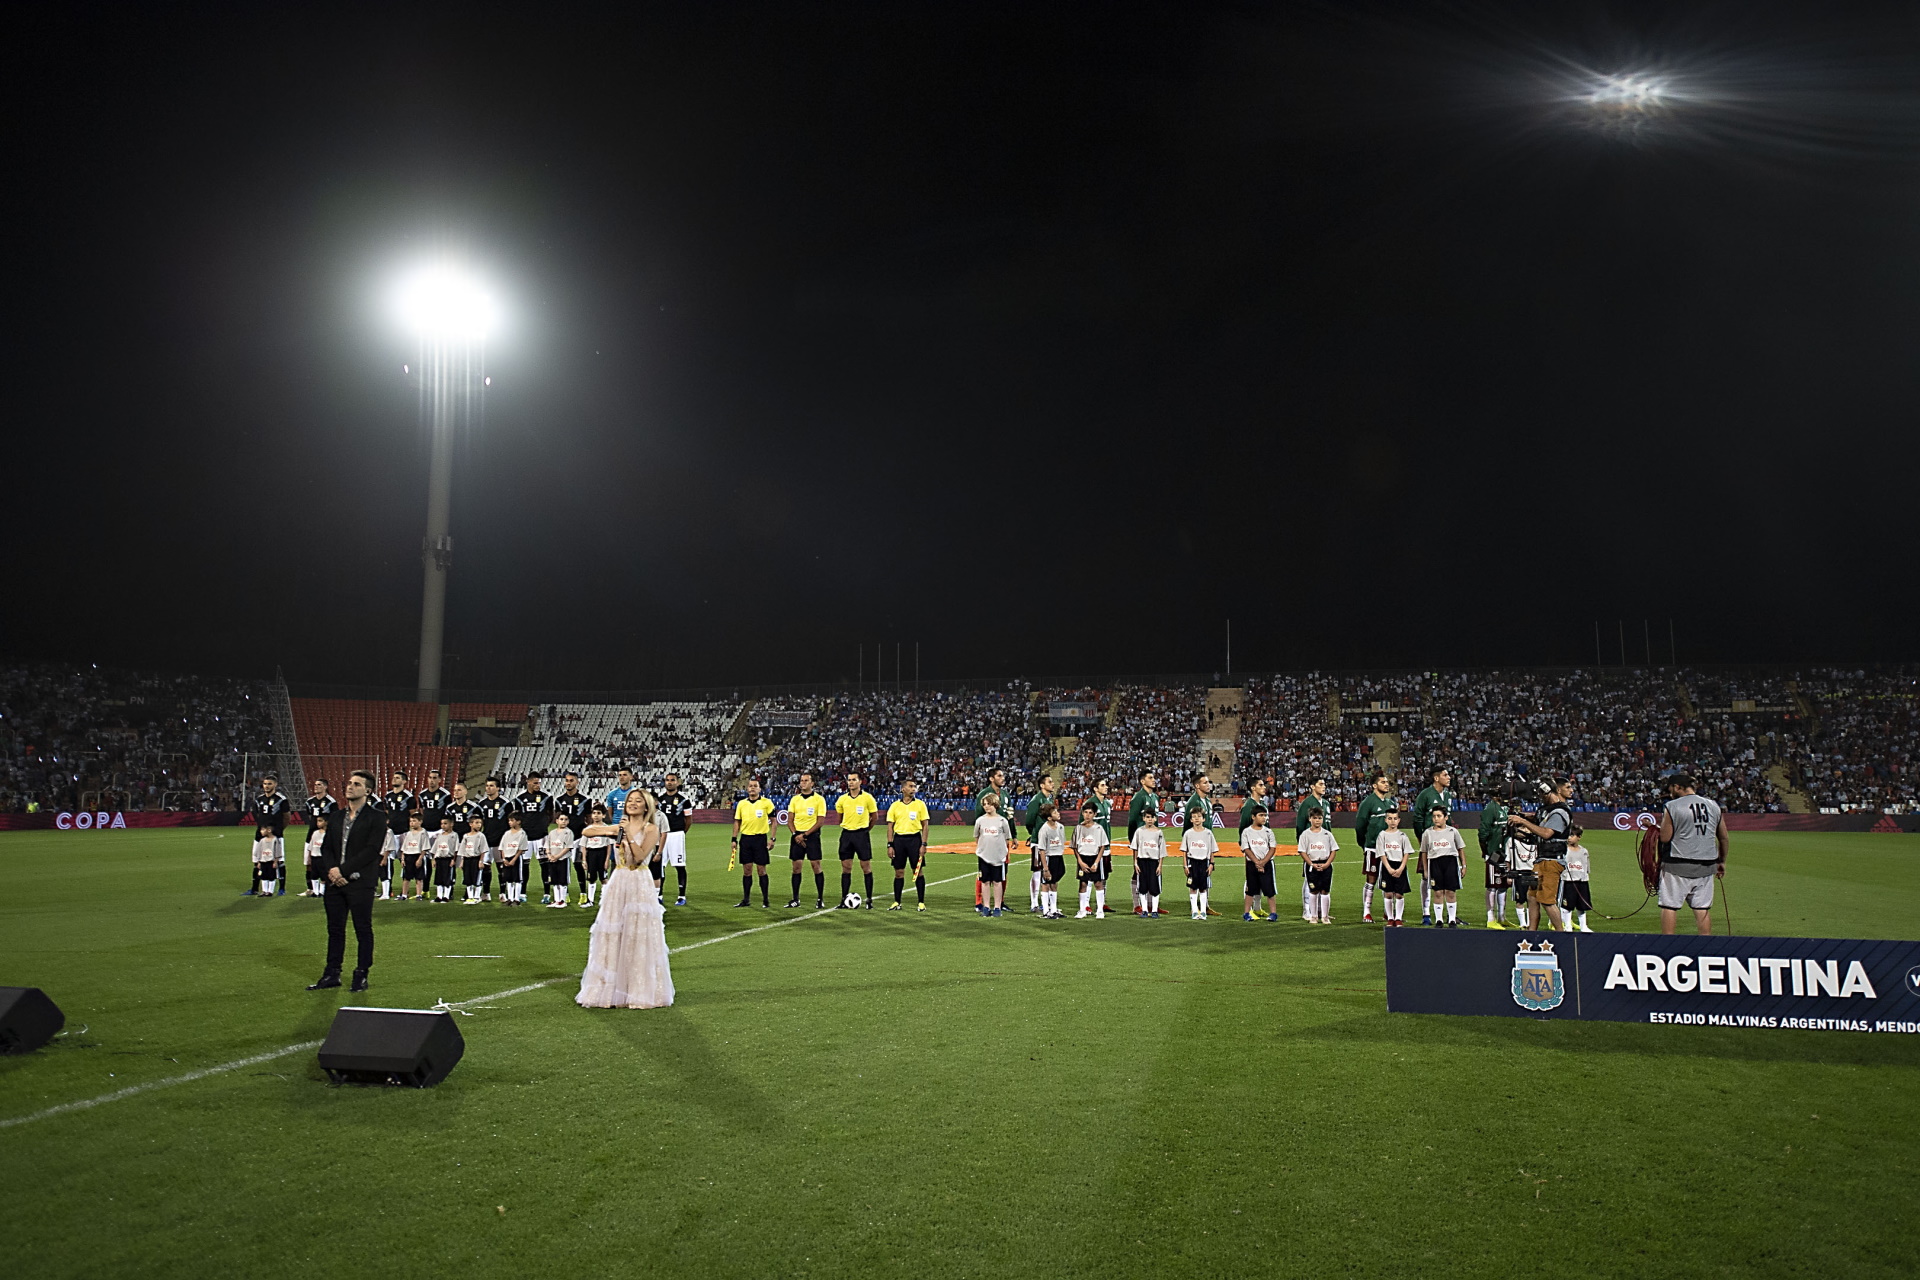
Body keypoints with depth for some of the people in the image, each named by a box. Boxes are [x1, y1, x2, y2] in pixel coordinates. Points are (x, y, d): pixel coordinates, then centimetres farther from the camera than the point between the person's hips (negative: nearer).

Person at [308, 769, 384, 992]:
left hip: (360, 883, -5)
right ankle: (332, 974, 19)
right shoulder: (336, 816, 15)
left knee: (363, 930, 1)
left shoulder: (376, 818, -4)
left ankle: (361, 975, 9)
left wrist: (342, 870, -16)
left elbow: (371, 851, -12)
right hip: (335, 882, 6)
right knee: (335, 929, 11)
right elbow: (326, 847, 11)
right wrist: (331, 869, -8)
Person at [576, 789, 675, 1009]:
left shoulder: (651, 830, -2)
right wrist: (606, 831, -3)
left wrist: (629, 834, -18)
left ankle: (641, 990, 6)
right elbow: (587, 831, 12)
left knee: (639, 937, -3)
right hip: (618, 884, 5)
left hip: (640, 886, -5)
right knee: (613, 936, 6)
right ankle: (612, 990, 14)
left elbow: (640, 856, -13)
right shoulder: (619, 828, 12)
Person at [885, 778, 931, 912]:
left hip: (914, 838, -1)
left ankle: (921, 902, 7)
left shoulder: (920, 804, 2)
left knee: (918, 871, -1)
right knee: (899, 872, 5)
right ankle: (897, 902, 14)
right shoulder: (895, 805, 5)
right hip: (899, 839, 1)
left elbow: (925, 826, 2)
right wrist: (890, 845, 0)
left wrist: (923, 844, -6)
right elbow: (890, 826, 7)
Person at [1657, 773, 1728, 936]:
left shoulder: (1672, 806, -9)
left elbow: (1664, 838, -10)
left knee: (1669, 906, 1)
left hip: (1678, 866, -5)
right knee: (1703, 907, 10)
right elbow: (1724, 839, 13)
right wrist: (1722, 862, 24)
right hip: (1707, 866, 5)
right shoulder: (1713, 806, 8)